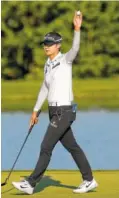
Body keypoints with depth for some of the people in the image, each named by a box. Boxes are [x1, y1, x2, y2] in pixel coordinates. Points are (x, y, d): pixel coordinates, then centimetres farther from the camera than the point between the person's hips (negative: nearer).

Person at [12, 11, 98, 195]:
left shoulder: (65, 60, -10)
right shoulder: (47, 65, 12)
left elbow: (75, 49, -31)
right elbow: (45, 88, 21)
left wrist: (77, 29, -47)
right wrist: (36, 110, 23)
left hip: (65, 111, -8)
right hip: (54, 111, 8)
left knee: (46, 147, -7)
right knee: (72, 147, 12)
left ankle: (31, 183, -2)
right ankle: (89, 180, 20)